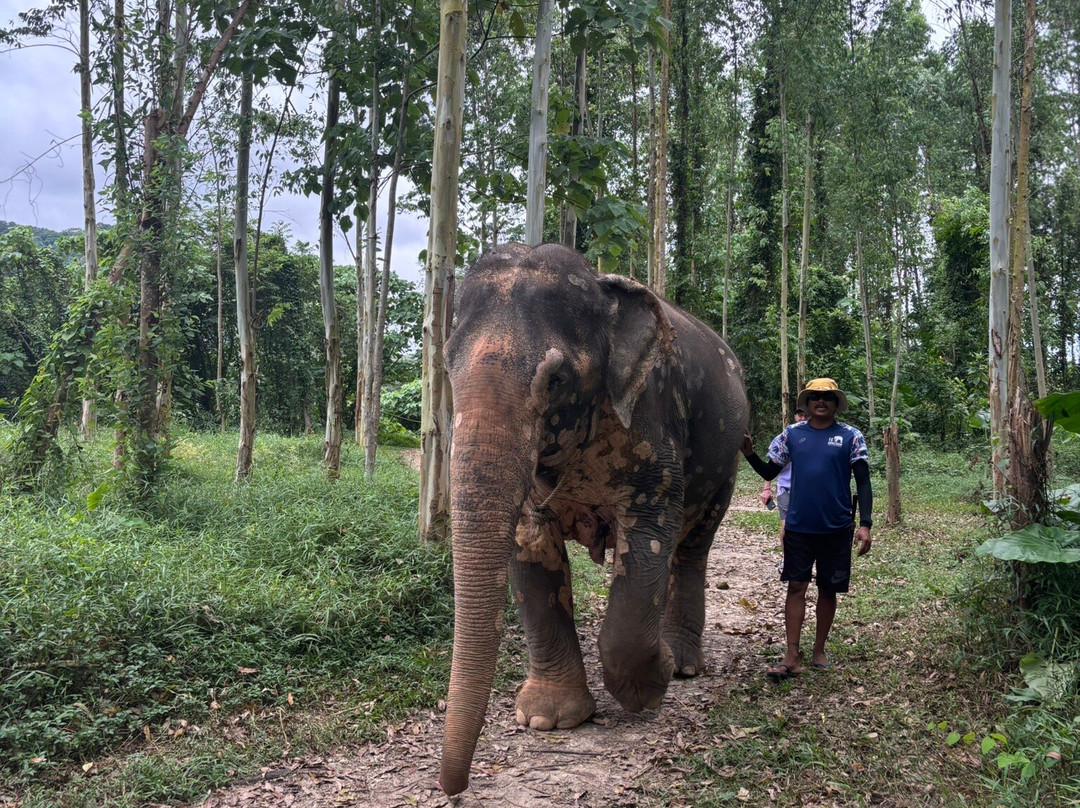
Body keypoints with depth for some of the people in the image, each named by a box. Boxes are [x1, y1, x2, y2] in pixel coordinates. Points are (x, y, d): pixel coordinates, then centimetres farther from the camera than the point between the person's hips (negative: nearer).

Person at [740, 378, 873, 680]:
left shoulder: (850, 437, -1)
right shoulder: (792, 434, 4)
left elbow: (863, 483, -3)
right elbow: (769, 472, 7)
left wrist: (865, 524, -12)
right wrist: (750, 454, -12)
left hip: (836, 529, -1)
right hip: (798, 527, 1)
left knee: (828, 590, 10)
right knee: (796, 587, -1)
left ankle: (819, 651, 25)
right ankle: (792, 657, 2)